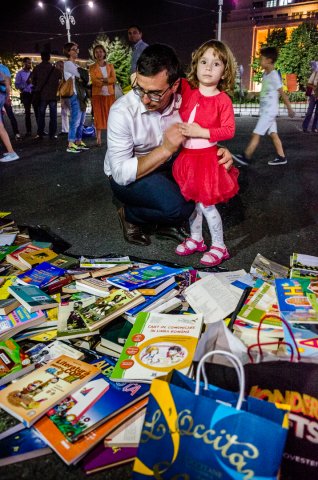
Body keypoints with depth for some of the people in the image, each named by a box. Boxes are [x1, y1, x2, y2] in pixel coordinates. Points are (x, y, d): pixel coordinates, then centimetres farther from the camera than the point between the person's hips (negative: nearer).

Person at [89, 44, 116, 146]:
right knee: (99, 116, -4)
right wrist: (107, 81, -12)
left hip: (109, 94, 2)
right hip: (97, 94, -2)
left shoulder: (110, 66, 12)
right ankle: (98, 138, -5)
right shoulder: (92, 67, 5)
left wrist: (103, 79, -14)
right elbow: (94, 81, -8)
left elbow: (114, 79, -1)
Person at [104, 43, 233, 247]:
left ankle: (168, 223, 4)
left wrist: (219, 151, -24)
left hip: (166, 167, 5)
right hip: (126, 177, -5)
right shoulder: (122, 111, -26)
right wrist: (166, 149, -35)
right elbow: (121, 173, -28)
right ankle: (130, 216, 1)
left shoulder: (184, 100, -15)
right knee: (176, 206, -31)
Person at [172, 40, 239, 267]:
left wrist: (201, 132, -21)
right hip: (187, 155, 5)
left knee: (206, 204, -2)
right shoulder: (187, 91, 4)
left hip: (207, 157, -5)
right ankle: (196, 239, 31)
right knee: (191, 200, 13)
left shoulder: (223, 100, -8)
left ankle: (219, 247, 14)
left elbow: (229, 130, -12)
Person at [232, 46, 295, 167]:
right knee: (273, 134, 10)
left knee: (256, 134, -8)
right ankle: (281, 157, 15)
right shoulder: (265, 74, 10)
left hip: (269, 111, -9)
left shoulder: (274, 76, -15)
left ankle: (246, 157, -4)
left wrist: (289, 108, -7)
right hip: (265, 110, 9)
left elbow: (282, 93, -12)